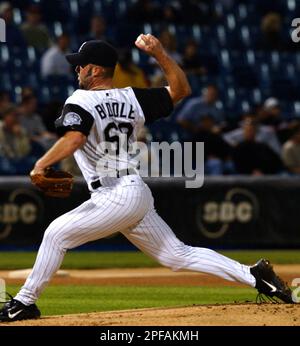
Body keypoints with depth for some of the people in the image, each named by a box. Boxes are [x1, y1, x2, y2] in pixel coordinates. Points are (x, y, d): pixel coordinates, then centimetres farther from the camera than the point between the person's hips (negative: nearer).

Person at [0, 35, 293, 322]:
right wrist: (160, 54, 12)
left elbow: (74, 139, -26)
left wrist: (42, 164, -19)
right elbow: (181, 89, 17)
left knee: (56, 234, -1)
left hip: (115, 198, -8)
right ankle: (253, 276, 5)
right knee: (178, 255, 12)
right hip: (138, 193, 8)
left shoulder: (80, 102, -7)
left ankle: (24, 303, -1)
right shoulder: (132, 99, 12)